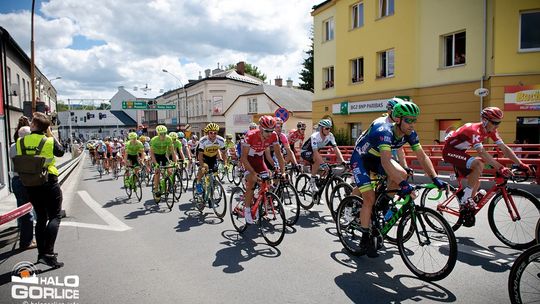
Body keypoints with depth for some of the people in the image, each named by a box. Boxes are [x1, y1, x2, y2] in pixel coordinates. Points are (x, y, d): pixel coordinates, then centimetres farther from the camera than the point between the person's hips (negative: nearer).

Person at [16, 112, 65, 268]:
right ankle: (49, 253, -12)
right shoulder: (49, 141, -12)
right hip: (49, 183, -4)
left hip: (31, 184, 5)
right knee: (55, 217, 1)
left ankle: (41, 254, 21)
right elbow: (61, 152, 6)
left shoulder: (21, 141, -2)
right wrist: (50, 135, 8)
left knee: (41, 218, 15)